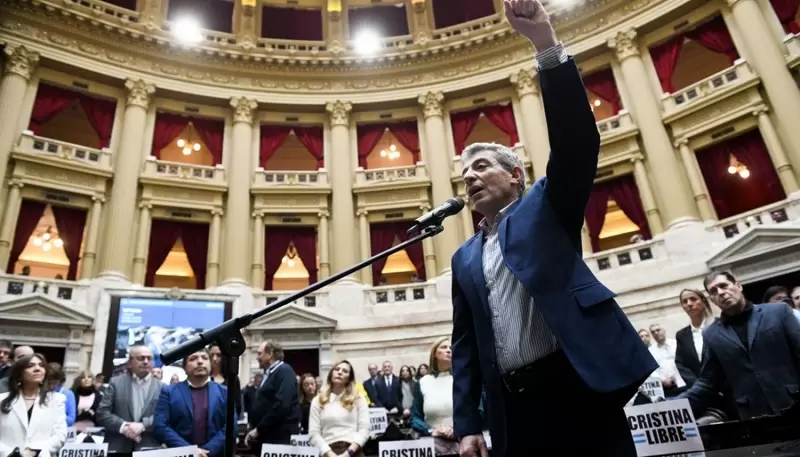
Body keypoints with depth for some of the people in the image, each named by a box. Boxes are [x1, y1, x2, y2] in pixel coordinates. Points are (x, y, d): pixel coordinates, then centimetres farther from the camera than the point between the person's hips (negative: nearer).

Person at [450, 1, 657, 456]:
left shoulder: (546, 207, 8)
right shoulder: (466, 258, 18)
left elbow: (577, 141, -10)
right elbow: (465, 347, 16)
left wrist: (548, 45, -17)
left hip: (578, 385, -4)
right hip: (515, 405, 5)